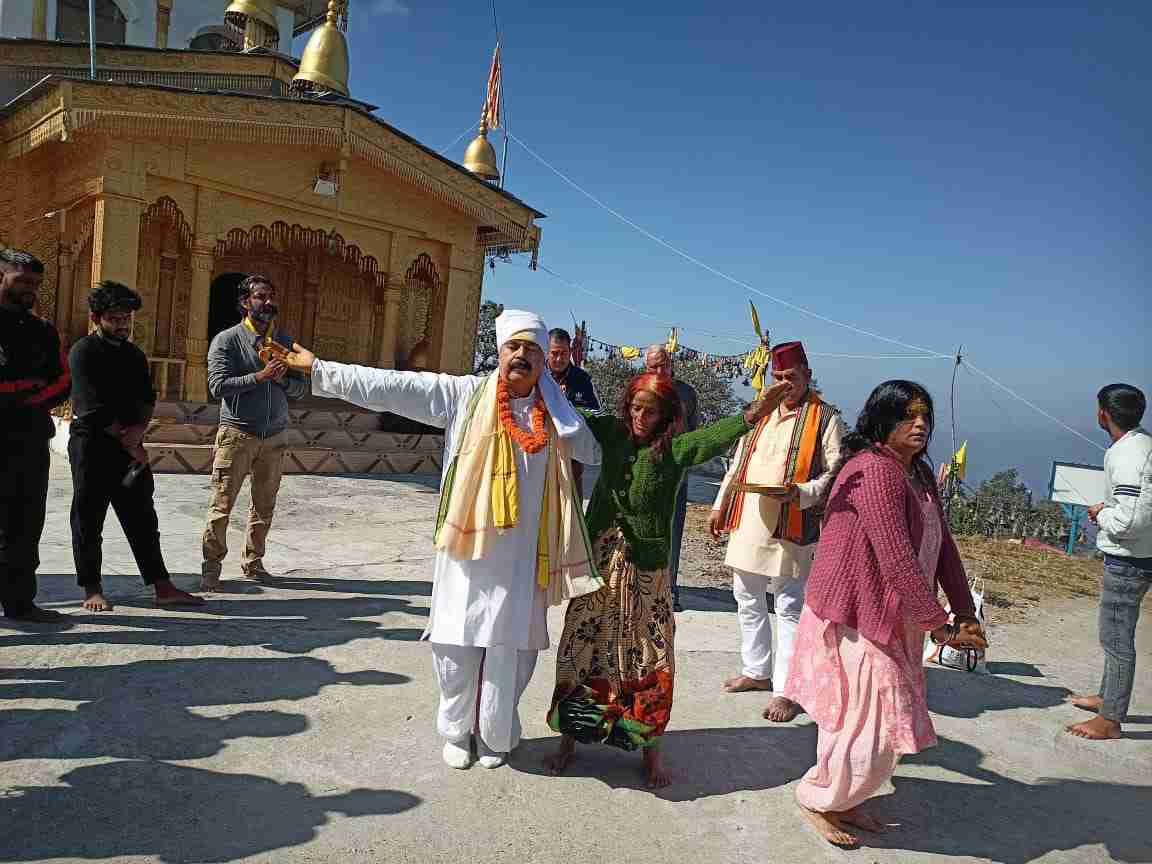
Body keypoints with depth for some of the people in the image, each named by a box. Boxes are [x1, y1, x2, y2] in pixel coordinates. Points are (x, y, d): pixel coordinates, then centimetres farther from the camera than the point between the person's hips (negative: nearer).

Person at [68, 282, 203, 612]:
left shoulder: (135, 355, 14)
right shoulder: (84, 352, -6)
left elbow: (147, 399, 8)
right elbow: (93, 407, -14)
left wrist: (138, 430, -12)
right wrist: (127, 441, -12)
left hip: (130, 447, 6)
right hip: (91, 445, -6)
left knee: (142, 519, 5)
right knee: (88, 520, 4)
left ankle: (162, 587, 7)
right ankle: (92, 590, 15)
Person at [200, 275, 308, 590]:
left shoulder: (285, 341, 12)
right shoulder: (226, 340, -1)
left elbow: (301, 388, 11)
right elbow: (218, 386, -12)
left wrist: (282, 379, -10)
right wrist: (260, 376, -19)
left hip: (274, 436, 4)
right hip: (237, 433, -4)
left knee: (265, 506, 9)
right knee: (222, 504, -2)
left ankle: (253, 562, 22)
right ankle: (211, 567, 8)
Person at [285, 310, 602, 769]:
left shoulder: (558, 416, 7)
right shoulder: (465, 394, 0)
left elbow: (598, 449, 21)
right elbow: (393, 386, -2)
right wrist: (320, 369, -4)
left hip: (523, 556, 1)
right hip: (468, 547, -1)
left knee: (509, 649, 7)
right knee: (458, 645, 6)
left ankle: (495, 735, 29)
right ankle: (457, 731, 30)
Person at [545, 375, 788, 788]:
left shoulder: (675, 449, -8)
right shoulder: (612, 433, 2)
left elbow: (712, 437, -25)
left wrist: (751, 416, -41)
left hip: (647, 569, -2)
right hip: (599, 561, 2)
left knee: (649, 658, 5)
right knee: (581, 650, 9)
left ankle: (649, 745, 24)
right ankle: (570, 736, 27)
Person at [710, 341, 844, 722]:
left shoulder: (825, 417, -4)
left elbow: (834, 472, -9)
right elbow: (738, 464, 18)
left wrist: (800, 493, -24)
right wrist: (720, 506, 15)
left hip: (791, 527, -6)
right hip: (748, 522, 7)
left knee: (790, 608, -1)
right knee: (747, 598, 16)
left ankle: (786, 691, 8)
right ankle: (757, 671, 32)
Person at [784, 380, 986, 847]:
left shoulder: (918, 475, 9)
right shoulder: (875, 471, -23)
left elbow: (943, 547, 8)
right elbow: (897, 561, -26)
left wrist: (966, 615, 0)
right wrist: (939, 625, -20)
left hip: (891, 621, 9)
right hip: (855, 623, -9)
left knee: (875, 719, 19)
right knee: (872, 727, -1)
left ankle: (841, 802, 38)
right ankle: (815, 797, 23)